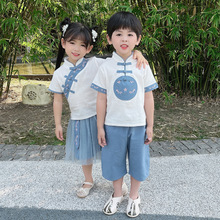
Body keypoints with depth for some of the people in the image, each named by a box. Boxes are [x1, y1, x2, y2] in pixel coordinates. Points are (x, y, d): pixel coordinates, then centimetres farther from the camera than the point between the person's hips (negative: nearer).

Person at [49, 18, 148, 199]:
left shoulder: (95, 64, -10)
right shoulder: (60, 73, -2)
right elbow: (58, 100, 5)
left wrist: (136, 53, -33)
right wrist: (58, 124, 7)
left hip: (99, 117, -2)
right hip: (78, 119, 2)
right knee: (85, 153, 19)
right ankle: (88, 181, 44)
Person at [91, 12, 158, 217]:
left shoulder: (142, 66, -3)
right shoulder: (105, 68, -5)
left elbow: (148, 98, 0)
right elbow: (101, 99, -2)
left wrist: (150, 126, 1)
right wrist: (100, 127, -2)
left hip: (138, 124, 0)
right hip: (113, 125, 0)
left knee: (137, 161, 12)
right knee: (115, 160, 14)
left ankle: (134, 197, 35)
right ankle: (117, 195, 38)